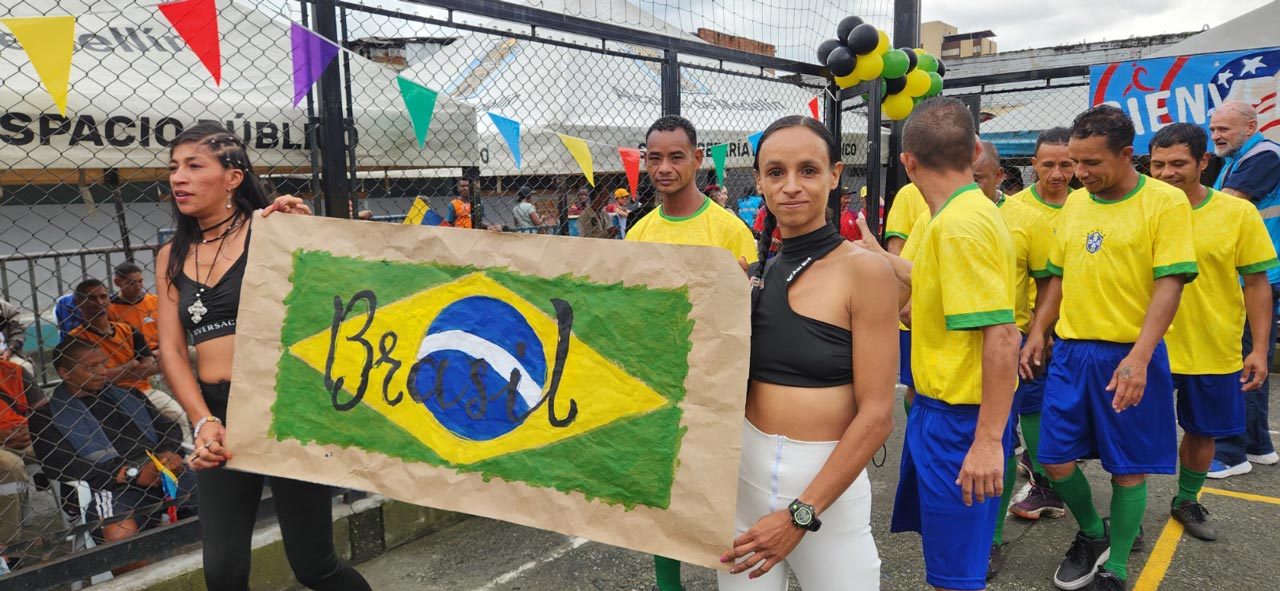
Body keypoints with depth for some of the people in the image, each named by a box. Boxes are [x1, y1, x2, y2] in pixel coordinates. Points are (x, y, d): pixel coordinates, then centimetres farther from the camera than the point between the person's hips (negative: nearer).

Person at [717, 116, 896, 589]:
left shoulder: (862, 270, -10)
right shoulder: (753, 270, 2)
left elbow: (876, 415, -13)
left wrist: (801, 514, -16)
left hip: (827, 485, -3)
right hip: (744, 475, 4)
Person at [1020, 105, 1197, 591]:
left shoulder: (1166, 202, -8)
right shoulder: (1075, 203, 8)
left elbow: (1170, 285, -14)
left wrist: (1139, 357, -23)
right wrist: (1037, 331, 8)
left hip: (1129, 357, -4)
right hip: (1070, 351, 5)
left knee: (1128, 468, 7)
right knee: (1055, 459, 6)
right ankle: (1091, 533, 33)